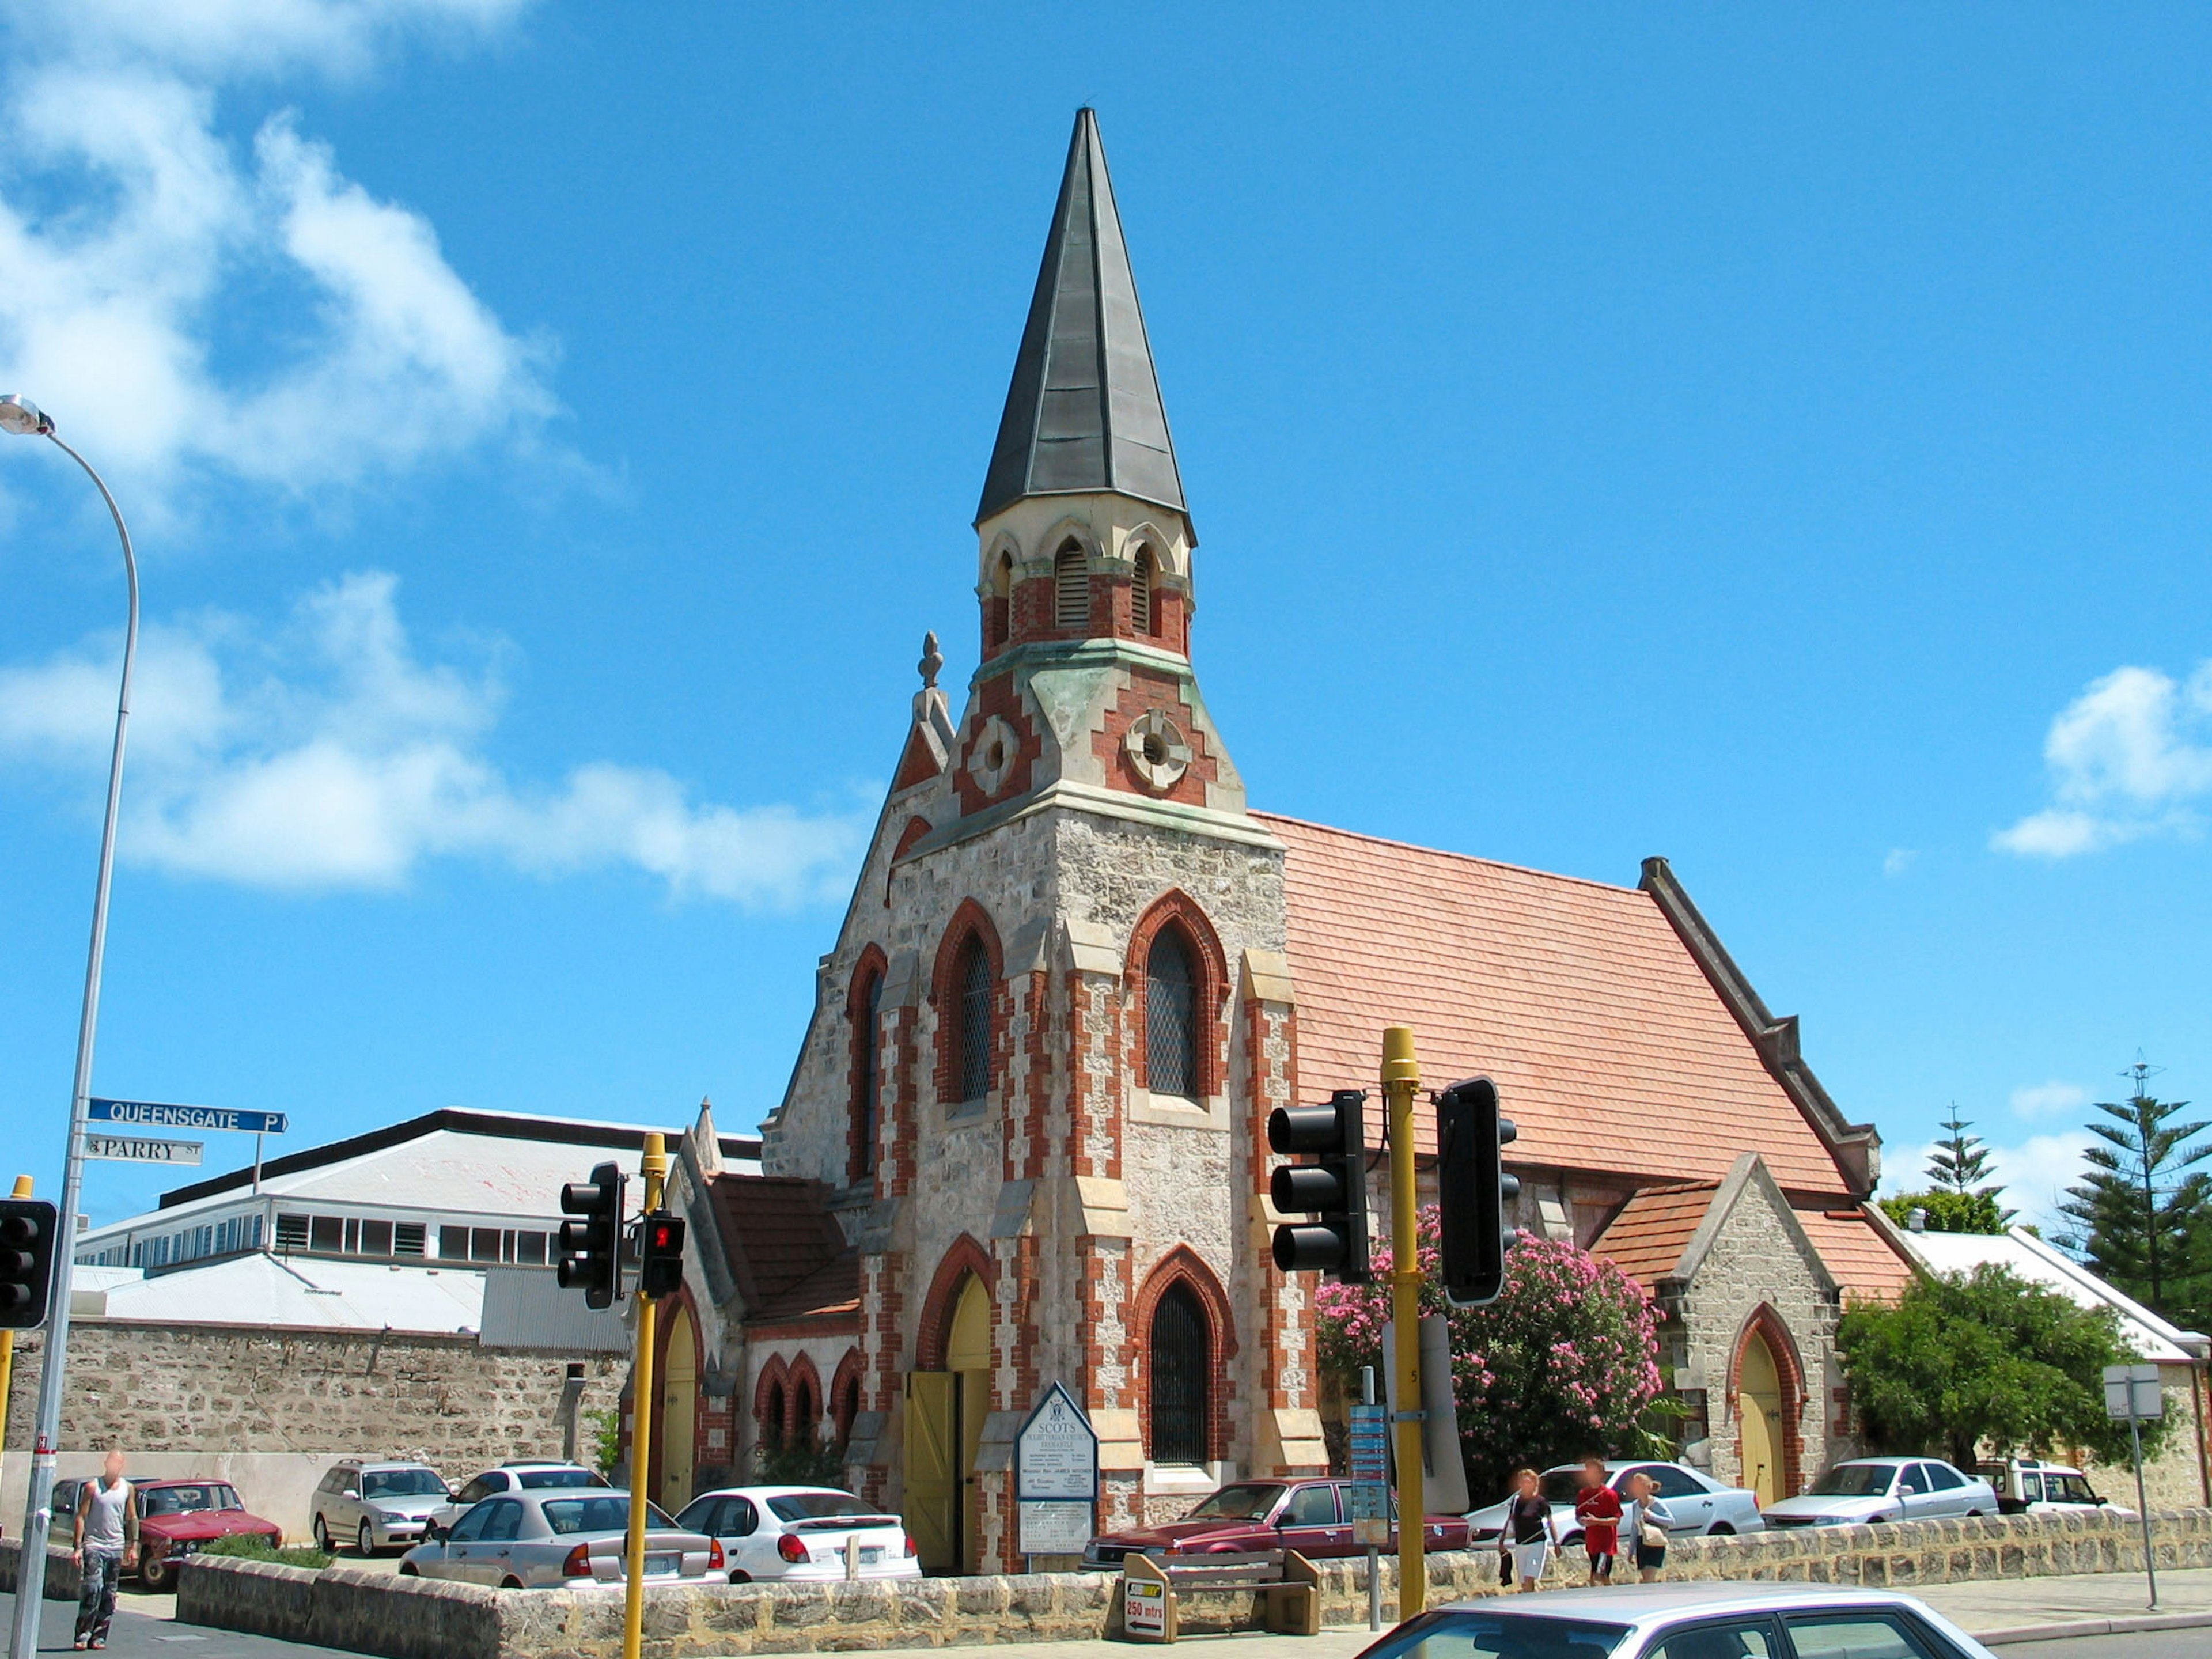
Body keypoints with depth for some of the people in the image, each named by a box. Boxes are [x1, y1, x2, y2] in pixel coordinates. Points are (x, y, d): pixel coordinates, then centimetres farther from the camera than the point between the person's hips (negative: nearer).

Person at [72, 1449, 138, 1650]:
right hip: (93, 1545, -3)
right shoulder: (92, 1487, -1)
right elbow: (81, 1517, -2)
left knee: (109, 1595, 3)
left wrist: (133, 1546, 6)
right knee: (92, 1589, -14)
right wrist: (78, 1547, -9)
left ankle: (99, 1637, 8)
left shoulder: (128, 1489, 8)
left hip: (116, 1548, 3)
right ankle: (83, 1635, -8)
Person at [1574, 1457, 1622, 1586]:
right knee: (1604, 1577, 11)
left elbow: (1616, 1520, -10)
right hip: (1591, 1541, 6)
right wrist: (1582, 1521, -8)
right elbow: (1578, 1516, 16)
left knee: (1600, 1576, -14)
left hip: (1606, 1542, -6)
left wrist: (1597, 1521, -22)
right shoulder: (1583, 1494, 10)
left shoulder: (1610, 1494, -8)